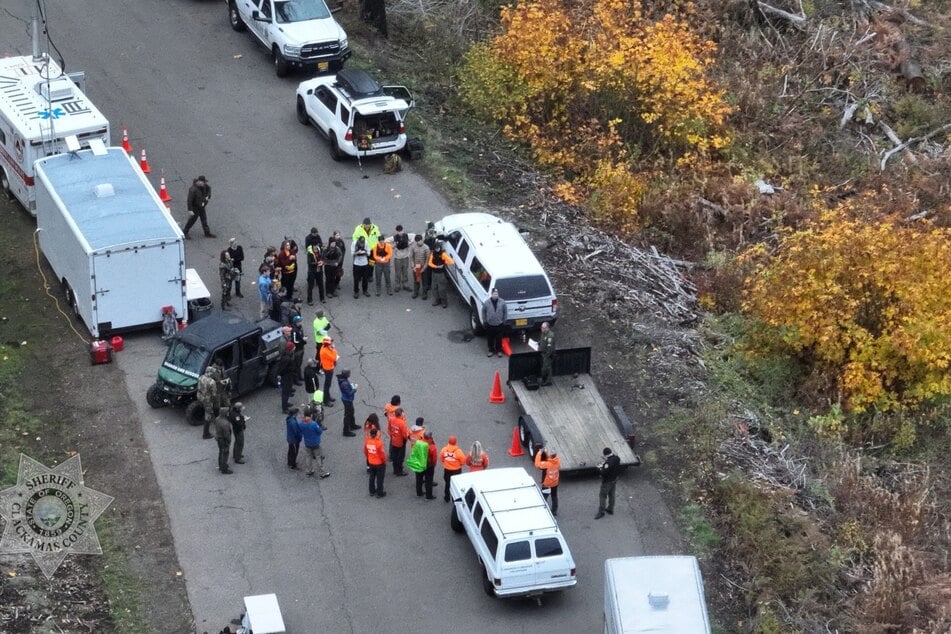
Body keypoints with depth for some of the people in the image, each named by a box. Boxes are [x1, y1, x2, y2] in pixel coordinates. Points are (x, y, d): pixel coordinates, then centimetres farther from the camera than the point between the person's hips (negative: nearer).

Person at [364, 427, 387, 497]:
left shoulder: (367, 441, -11)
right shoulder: (379, 442, -29)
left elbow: (365, 452, 2)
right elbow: (382, 453, -22)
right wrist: (384, 461, -3)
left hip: (371, 463, 6)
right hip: (379, 463, -6)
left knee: (372, 477, 22)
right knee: (380, 478, 10)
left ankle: (372, 491, 35)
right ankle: (379, 493, 21)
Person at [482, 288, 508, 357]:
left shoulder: (502, 302, -8)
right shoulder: (487, 302, -9)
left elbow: (505, 312, 2)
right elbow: (483, 312, 2)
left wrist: (504, 321, 2)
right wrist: (484, 321, 3)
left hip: (499, 325, 0)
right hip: (489, 325, 0)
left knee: (499, 339, 9)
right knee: (490, 339, 12)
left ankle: (499, 351, 25)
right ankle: (491, 350, 28)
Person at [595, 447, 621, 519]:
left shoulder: (608, 463, -34)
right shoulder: (617, 458, -7)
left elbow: (604, 473, -31)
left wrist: (600, 467, -12)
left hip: (607, 481, -8)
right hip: (614, 480, 8)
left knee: (602, 496, 6)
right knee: (611, 495, 22)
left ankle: (601, 512, 13)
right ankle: (610, 509, 36)